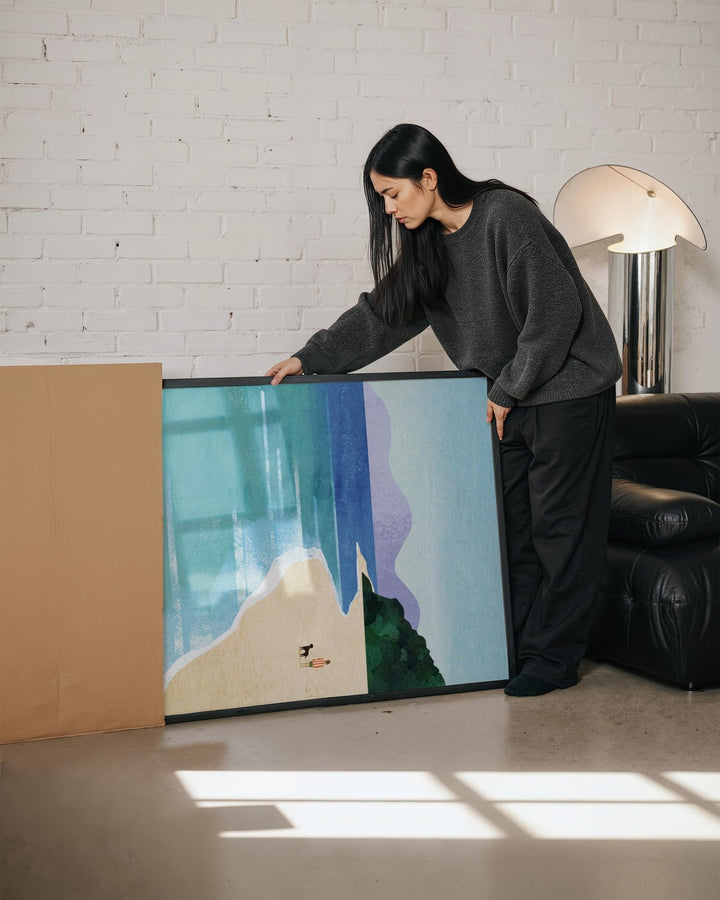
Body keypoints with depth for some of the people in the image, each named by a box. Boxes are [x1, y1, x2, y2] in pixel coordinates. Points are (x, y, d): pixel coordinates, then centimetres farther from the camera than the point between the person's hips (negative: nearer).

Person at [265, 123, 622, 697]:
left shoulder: (506, 215, -19)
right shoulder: (429, 242, 5)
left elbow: (554, 313, -21)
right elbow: (384, 313, 11)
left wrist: (509, 389, -14)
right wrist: (311, 358, 6)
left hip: (569, 390, -8)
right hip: (511, 397, 8)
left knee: (560, 525, -1)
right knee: (509, 522, 8)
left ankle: (555, 658, 8)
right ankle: (515, 647, 17)